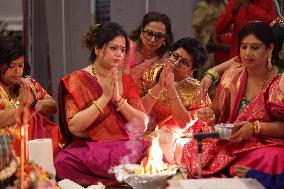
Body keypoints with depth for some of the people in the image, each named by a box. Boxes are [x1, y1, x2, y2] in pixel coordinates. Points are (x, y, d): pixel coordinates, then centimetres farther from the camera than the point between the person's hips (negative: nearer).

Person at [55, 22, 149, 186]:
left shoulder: (126, 80, 13)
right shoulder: (77, 80, 2)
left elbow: (143, 125, 4)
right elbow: (73, 127, -10)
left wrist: (118, 99, -9)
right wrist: (104, 98, -13)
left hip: (127, 148, 1)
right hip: (88, 148, -1)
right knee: (64, 162, -33)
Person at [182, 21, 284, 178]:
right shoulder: (233, 75, 8)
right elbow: (218, 113, 17)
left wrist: (255, 128, -17)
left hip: (264, 145, -3)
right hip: (227, 143, 3)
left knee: (271, 159, -37)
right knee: (191, 152, -23)